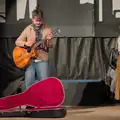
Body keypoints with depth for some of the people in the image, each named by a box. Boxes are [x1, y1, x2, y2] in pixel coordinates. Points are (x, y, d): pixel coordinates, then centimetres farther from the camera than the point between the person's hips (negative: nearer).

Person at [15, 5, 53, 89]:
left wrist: (49, 40, -26)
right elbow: (17, 41, 6)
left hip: (42, 59, -1)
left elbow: (50, 46, -3)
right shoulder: (28, 29, 4)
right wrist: (25, 43, -14)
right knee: (29, 82, -3)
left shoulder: (47, 29, 0)